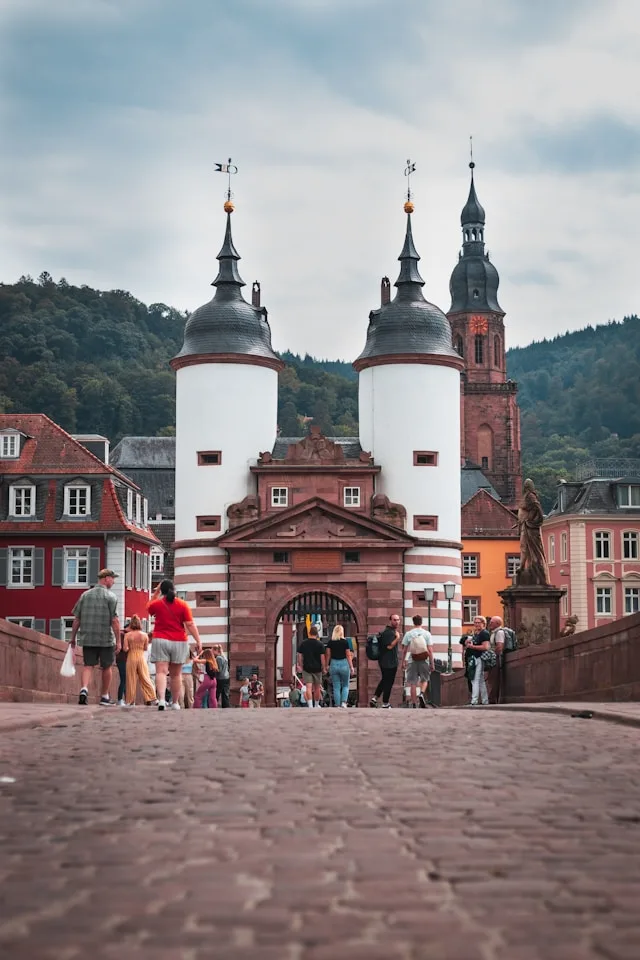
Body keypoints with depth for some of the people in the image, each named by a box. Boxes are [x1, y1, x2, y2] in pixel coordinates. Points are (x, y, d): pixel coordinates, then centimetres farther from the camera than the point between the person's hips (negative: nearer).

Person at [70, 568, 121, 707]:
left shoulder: (85, 595, 8)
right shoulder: (110, 596, -5)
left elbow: (77, 619, 7)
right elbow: (114, 620, -11)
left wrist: (73, 637, 15)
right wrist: (118, 640, -8)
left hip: (87, 638, 3)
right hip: (106, 638, -3)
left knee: (88, 665, 3)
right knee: (107, 667, 11)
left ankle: (84, 689, -21)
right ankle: (104, 696, 18)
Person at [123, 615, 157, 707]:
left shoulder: (127, 635, -5)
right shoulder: (144, 635, -1)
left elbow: (125, 649, -9)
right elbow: (146, 648, 5)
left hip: (131, 657, -1)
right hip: (141, 657, 1)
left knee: (131, 680, 7)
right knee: (145, 679, 4)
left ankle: (130, 701, 11)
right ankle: (151, 699, -2)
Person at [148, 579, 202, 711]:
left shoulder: (157, 604, 2)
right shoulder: (183, 605, -1)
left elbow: (149, 607, 27)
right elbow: (190, 624, -6)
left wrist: (155, 592, 29)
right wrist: (198, 641, -4)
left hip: (160, 641, -1)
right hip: (179, 642, 1)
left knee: (161, 671, -11)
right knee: (176, 674, 12)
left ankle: (161, 699, -31)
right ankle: (175, 703, 18)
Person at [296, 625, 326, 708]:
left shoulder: (303, 643, 1)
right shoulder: (320, 644, -6)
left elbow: (300, 656, 4)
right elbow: (322, 657, -7)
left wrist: (300, 665, 14)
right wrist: (324, 668, 0)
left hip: (306, 668, 0)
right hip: (317, 668, 0)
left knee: (308, 687, -6)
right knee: (317, 687, 14)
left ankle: (310, 705, -20)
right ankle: (316, 705, 27)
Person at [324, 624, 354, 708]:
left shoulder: (330, 642, 0)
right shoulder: (345, 642, -6)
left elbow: (328, 654, 2)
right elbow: (348, 655, -5)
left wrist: (327, 665, 13)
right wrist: (351, 667, 0)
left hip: (334, 664, 2)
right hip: (344, 664, -2)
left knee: (336, 687, 7)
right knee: (345, 686, 13)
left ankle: (337, 705, 7)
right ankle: (344, 702, -5)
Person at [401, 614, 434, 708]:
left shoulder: (408, 634, 0)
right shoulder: (426, 633, -1)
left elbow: (404, 649, 2)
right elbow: (430, 650, -5)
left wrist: (403, 662, 12)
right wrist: (432, 663, 0)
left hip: (412, 661, 0)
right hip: (424, 661, 0)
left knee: (413, 683, 5)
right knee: (424, 680, 18)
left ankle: (414, 705, 4)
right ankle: (422, 694, -10)